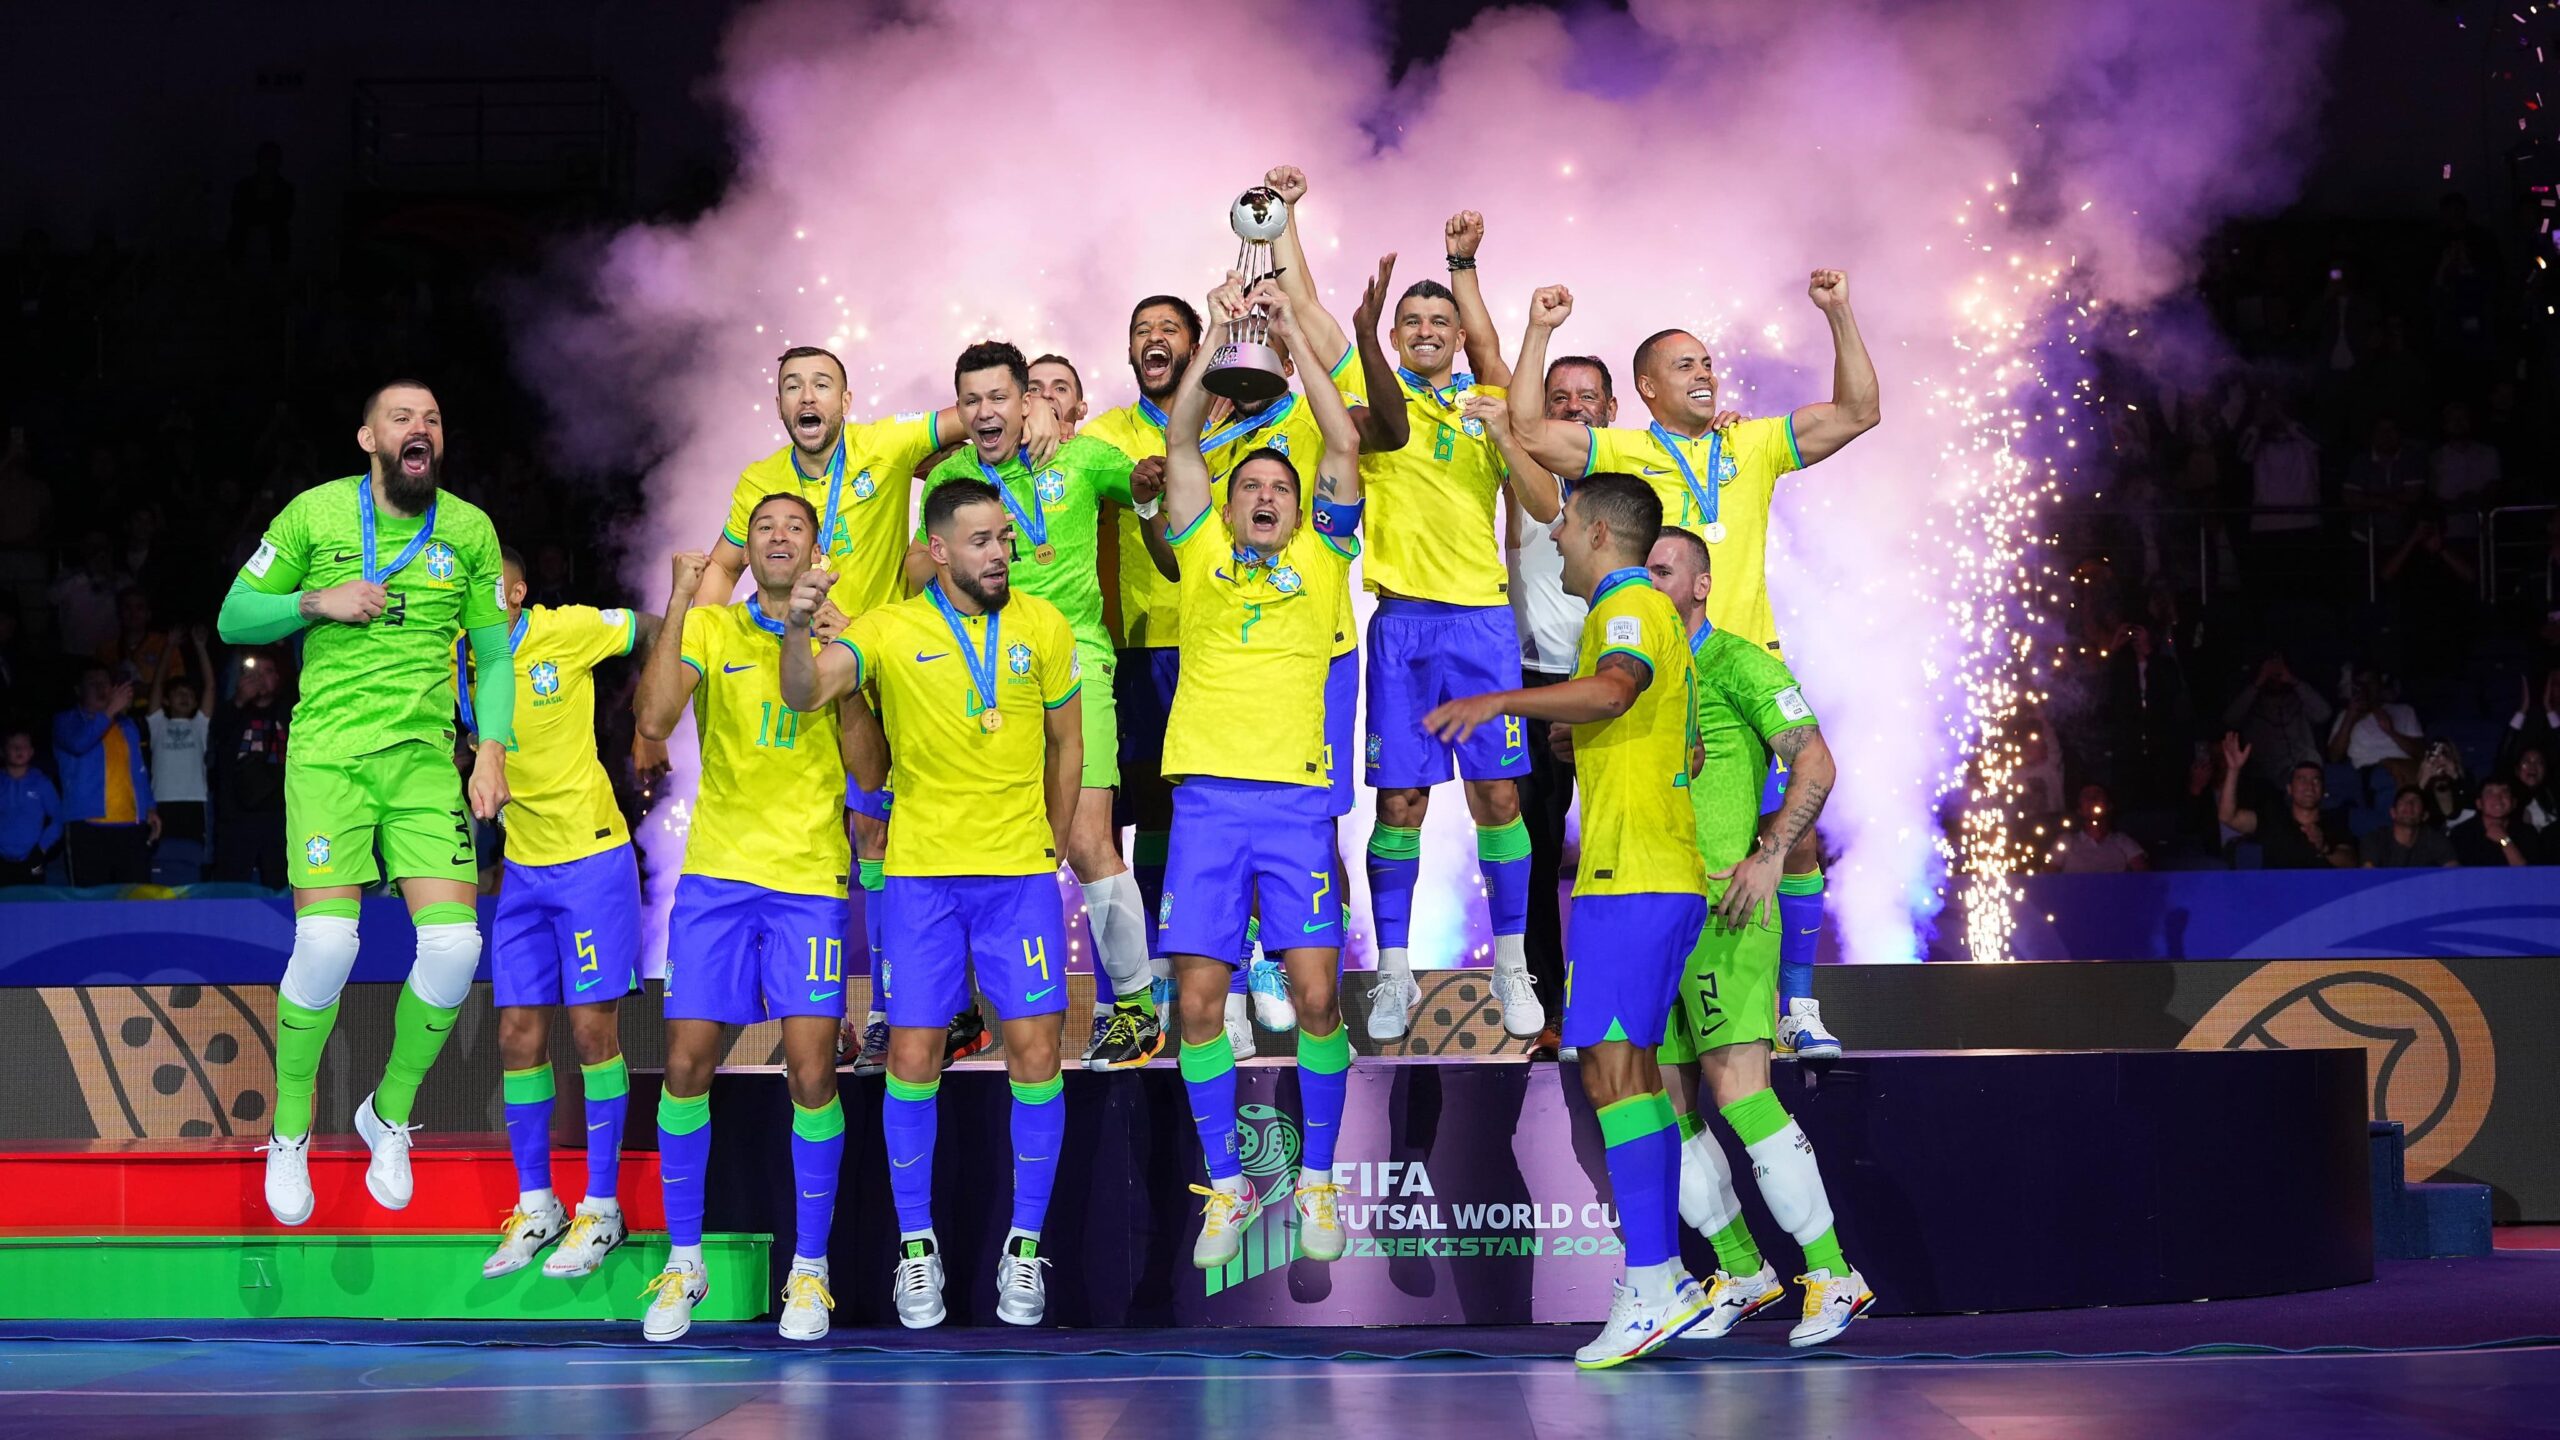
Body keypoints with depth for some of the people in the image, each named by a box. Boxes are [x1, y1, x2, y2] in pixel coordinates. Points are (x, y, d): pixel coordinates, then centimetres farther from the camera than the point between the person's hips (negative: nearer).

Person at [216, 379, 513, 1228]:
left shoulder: (470, 530, 8)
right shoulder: (314, 513, 2)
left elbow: (494, 653, 14)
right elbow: (234, 618, 7)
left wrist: (492, 750, 1)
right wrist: (317, 602, -9)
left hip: (426, 760, 2)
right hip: (328, 752, -2)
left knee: (455, 943, -12)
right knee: (326, 943, -18)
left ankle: (390, 1113, 14)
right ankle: (290, 1132, 6)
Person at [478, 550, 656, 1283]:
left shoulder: (568, 631, -11)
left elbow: (655, 631, -1)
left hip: (592, 855, -4)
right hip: (520, 865, 5)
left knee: (592, 1026, -3)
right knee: (518, 1034, 4)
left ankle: (602, 1209, 6)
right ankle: (535, 1207, 16)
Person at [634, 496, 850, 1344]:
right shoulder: (710, 628, 7)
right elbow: (654, 720, -9)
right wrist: (679, 604, -14)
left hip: (810, 876, -1)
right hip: (717, 870, 1)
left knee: (810, 1070, -7)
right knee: (686, 1061, -2)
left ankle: (809, 1267, 6)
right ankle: (684, 1259, 12)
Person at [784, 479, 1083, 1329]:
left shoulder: (1043, 627, 3)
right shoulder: (889, 631, -3)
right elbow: (803, 694, -17)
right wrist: (797, 628, -36)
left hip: (1021, 874, 1)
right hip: (921, 874, -1)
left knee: (1034, 1051, -3)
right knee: (913, 1057, -1)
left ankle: (1026, 1245, 9)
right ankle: (916, 1245, 13)